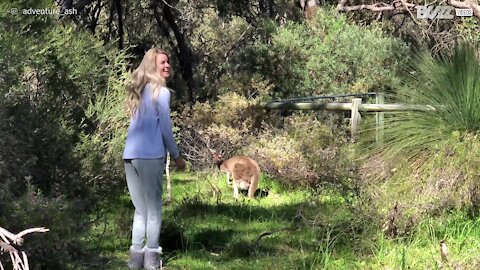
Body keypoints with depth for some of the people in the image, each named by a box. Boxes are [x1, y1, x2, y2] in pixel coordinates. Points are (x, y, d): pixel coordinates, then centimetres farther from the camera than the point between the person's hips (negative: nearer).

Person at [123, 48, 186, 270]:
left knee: (140, 209, 12)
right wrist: (176, 156, 5)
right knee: (154, 208, 0)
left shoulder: (137, 92, 19)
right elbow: (165, 129, -5)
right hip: (150, 156, -7)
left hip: (130, 156, 7)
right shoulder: (161, 92, -4)